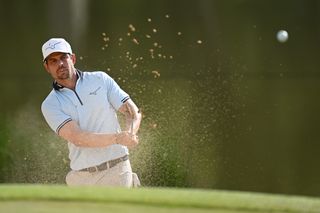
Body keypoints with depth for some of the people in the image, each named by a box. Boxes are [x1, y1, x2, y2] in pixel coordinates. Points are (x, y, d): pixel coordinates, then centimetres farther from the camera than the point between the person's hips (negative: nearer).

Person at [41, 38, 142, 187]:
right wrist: (117, 138, -26)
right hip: (82, 178, 1)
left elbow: (133, 111, 3)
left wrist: (130, 134, -20)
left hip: (117, 171, -1)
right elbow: (77, 138, -13)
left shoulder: (100, 80, 7)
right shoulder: (50, 105, 1)